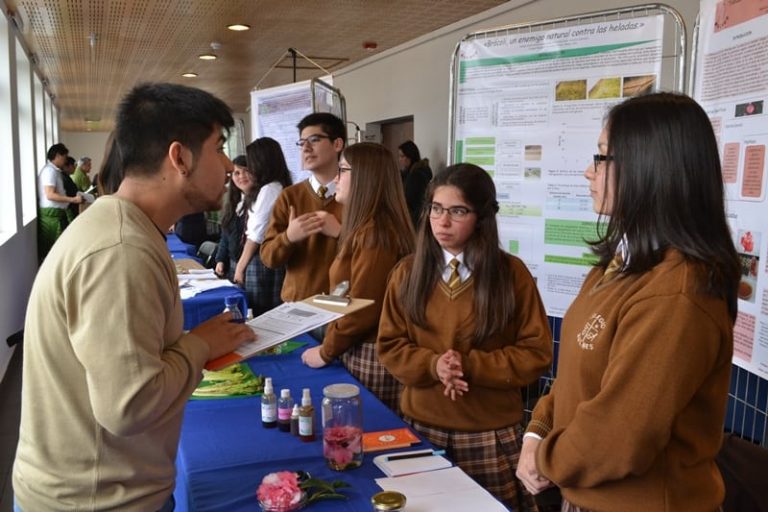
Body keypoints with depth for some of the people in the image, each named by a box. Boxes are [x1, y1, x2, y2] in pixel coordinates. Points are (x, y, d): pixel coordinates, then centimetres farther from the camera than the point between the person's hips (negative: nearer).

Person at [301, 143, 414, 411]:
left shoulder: (374, 233, -20)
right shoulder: (367, 228, 12)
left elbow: (363, 310, -22)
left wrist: (326, 351, -11)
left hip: (369, 356, -10)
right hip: (361, 350, 10)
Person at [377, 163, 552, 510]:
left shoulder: (512, 273, -6)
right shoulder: (408, 272, 1)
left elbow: (536, 353, -6)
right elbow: (389, 346, 2)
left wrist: (470, 366, -18)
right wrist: (433, 365, -17)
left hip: (491, 433, -2)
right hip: (421, 425, 2)